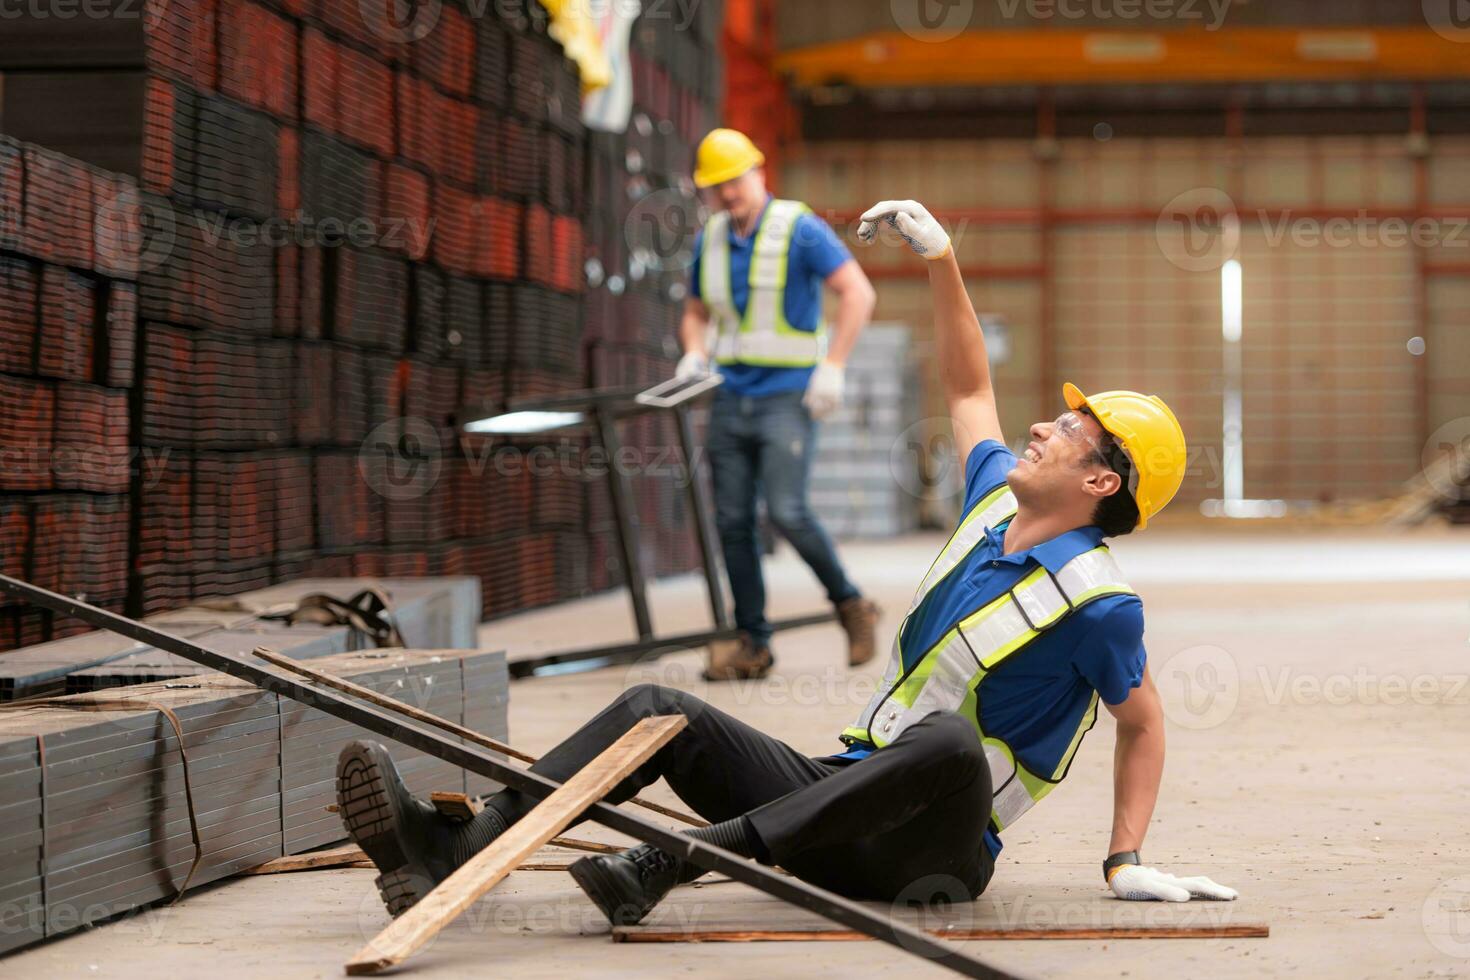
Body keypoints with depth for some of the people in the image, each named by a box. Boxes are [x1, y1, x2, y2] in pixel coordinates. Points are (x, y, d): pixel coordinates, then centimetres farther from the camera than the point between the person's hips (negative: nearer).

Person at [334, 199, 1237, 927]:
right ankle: (454, 847, -29)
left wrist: (1128, 861, -6)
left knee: (949, 742, -42)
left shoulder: (1098, 603, -9)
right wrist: (941, 259, 24)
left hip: (930, 853, -8)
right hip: (842, 797, 8)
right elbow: (969, 392, 26)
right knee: (660, 712, -7)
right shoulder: (999, 502, 12)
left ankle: (671, 865, -51)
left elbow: (1144, 725, 1)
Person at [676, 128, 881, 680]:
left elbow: (858, 293, -11)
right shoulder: (710, 241, 12)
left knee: (786, 511, -18)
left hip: (789, 397, -6)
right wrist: (694, 354, 3)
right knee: (733, 522, 2)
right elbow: (696, 313, 25)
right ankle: (753, 643, 8)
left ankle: (849, 604, 3)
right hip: (731, 400, 6)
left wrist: (832, 367, -18)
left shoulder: (800, 230, -7)